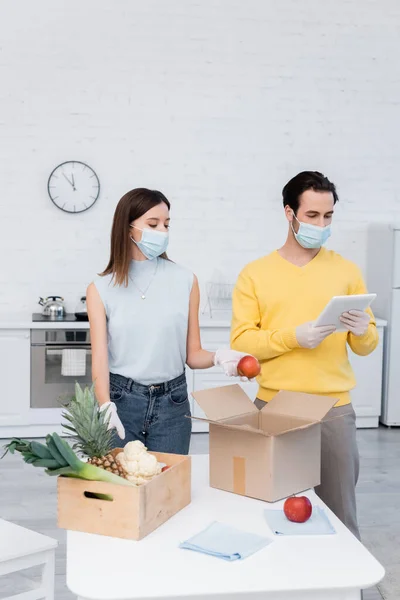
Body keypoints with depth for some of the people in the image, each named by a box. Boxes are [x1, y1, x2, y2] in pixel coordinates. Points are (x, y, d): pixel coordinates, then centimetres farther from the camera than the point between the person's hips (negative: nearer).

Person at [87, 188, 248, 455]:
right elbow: (100, 358, -8)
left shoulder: (185, 281, -1)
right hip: (122, 400, 0)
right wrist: (106, 407, -23)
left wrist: (218, 357, -18)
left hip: (172, 402, 1)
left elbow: (192, 355, 2)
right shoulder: (101, 289, -2)